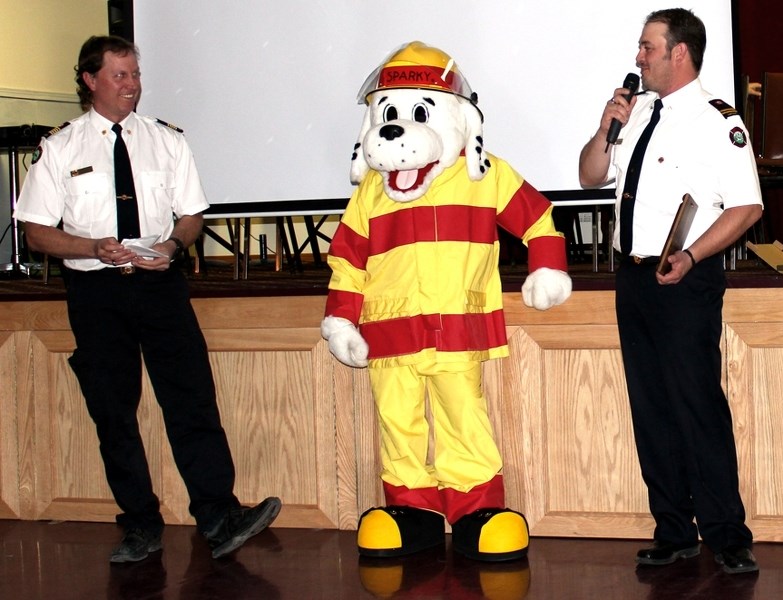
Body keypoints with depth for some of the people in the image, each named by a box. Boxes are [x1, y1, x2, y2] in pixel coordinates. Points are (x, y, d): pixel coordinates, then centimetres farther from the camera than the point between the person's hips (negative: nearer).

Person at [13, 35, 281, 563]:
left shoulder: (167, 141, 9)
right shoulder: (60, 149, 4)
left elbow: (191, 216, 13)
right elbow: (37, 232, 2)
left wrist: (172, 244, -10)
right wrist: (97, 249, -14)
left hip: (160, 282, 1)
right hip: (94, 288, 0)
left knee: (192, 399, -8)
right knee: (112, 411, 3)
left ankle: (220, 519, -7)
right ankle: (141, 525, 12)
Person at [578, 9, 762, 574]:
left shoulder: (716, 121, -9)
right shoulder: (636, 110, 13)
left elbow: (747, 205, -12)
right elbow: (590, 176, 21)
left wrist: (690, 256, -20)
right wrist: (607, 129, 3)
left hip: (684, 279, -8)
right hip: (633, 274, 8)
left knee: (697, 404, -8)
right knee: (650, 405, 10)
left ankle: (727, 535, 3)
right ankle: (674, 533, 18)